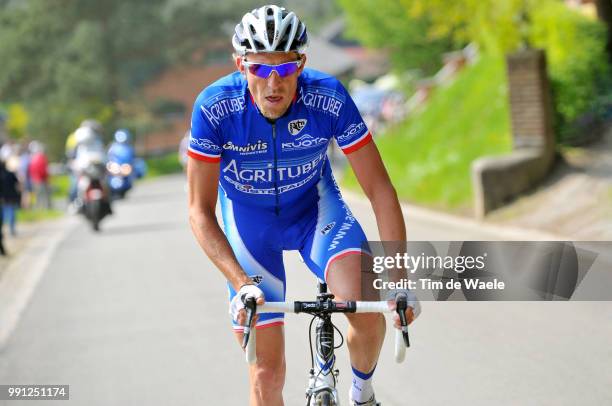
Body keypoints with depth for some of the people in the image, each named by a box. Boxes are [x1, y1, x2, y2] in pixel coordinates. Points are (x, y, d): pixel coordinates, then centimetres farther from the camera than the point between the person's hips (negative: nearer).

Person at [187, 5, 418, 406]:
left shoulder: (329, 98, -28)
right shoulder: (215, 107, -30)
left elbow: (379, 188, -23)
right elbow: (200, 211, -24)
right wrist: (242, 283, -36)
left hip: (315, 207, 0)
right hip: (248, 219, 0)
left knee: (366, 309, -26)